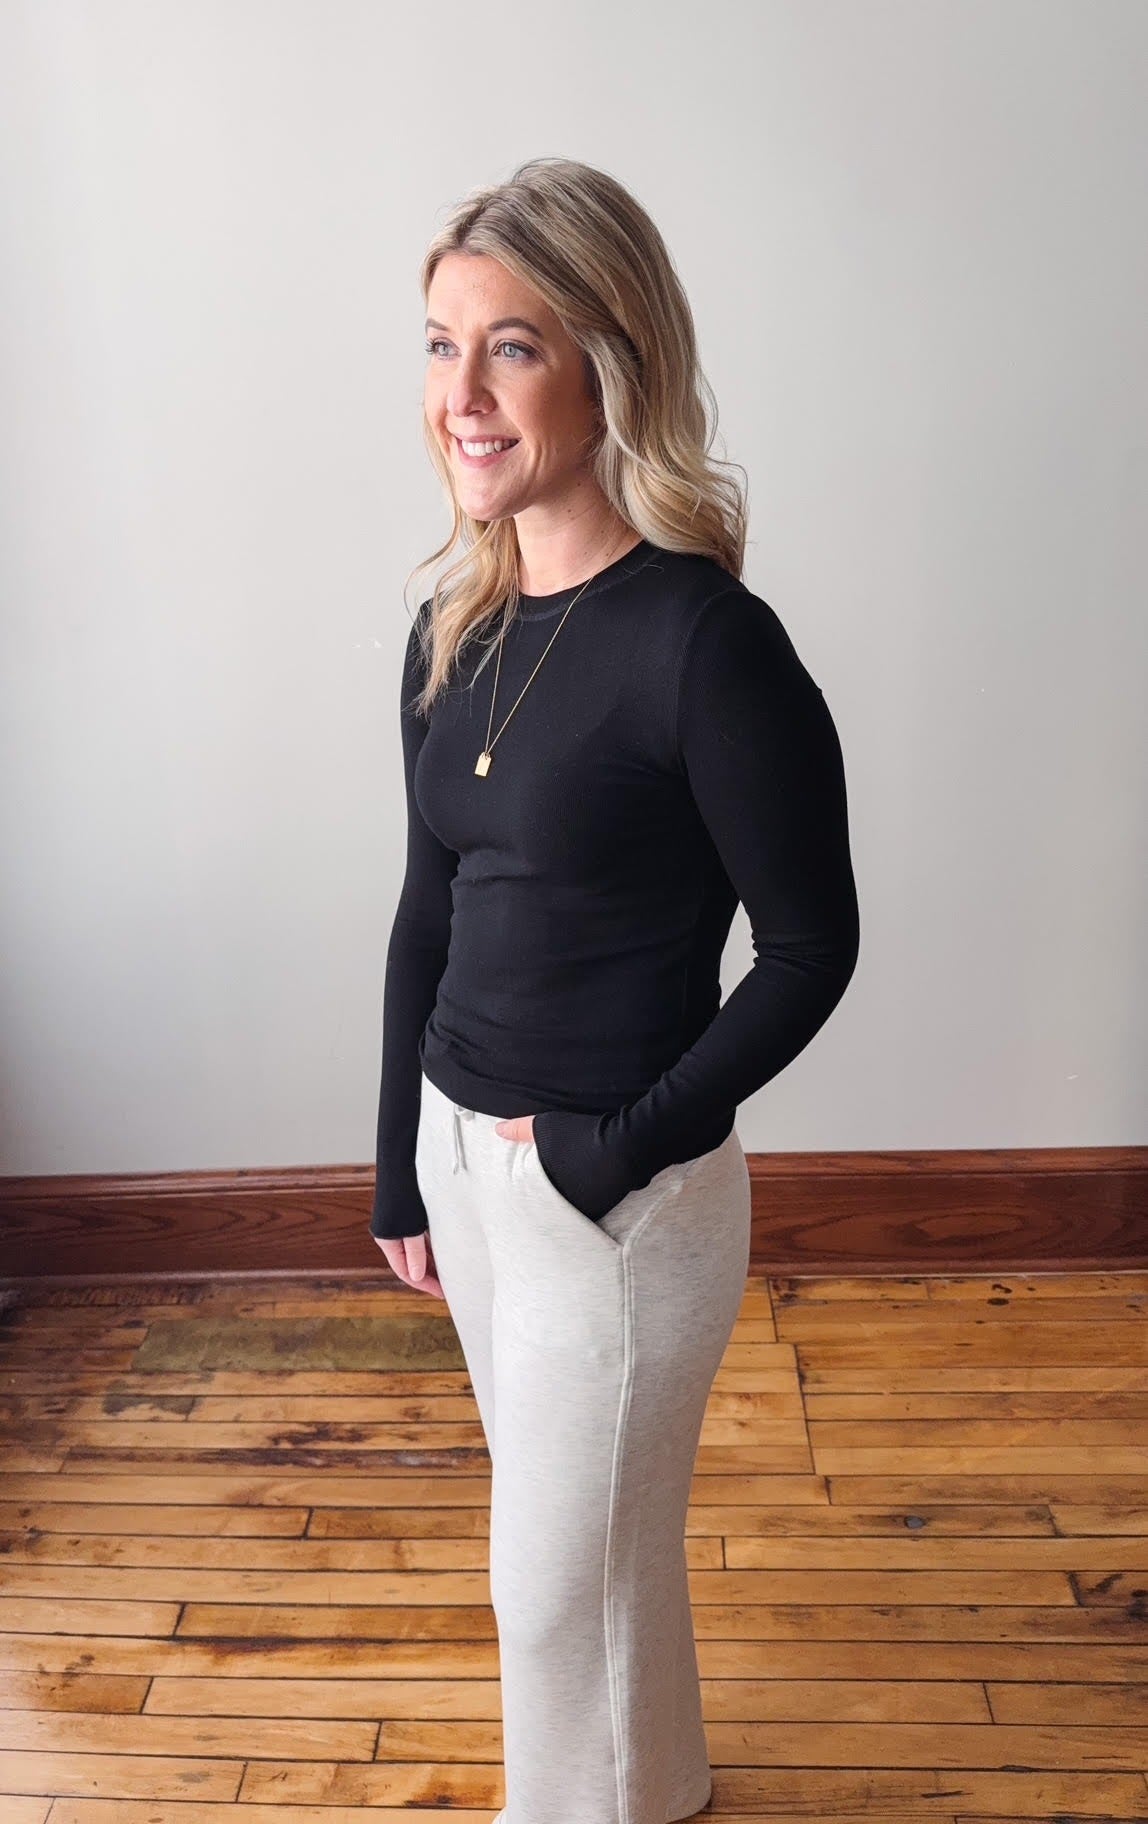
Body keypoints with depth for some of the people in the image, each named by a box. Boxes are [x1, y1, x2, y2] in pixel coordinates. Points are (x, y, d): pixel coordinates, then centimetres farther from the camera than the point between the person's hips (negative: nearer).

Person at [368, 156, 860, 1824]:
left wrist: (622, 1146, -15)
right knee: (570, 1535, 27)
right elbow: (427, 917, 7)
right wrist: (401, 1172, 11)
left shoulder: (705, 641, -21)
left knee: (563, 1577, 14)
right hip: (463, 1151, 7)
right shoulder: (454, 630, 1)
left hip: (622, 1195, -7)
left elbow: (811, 947, -15)